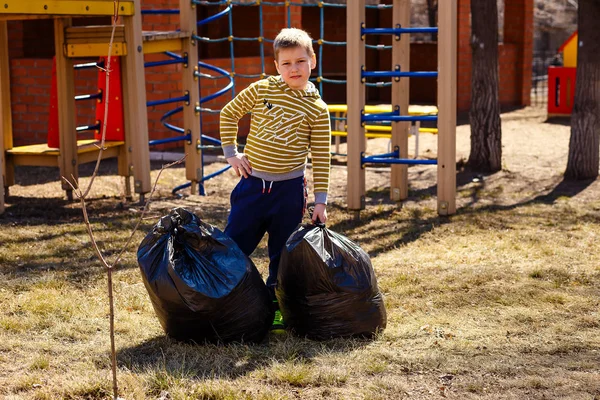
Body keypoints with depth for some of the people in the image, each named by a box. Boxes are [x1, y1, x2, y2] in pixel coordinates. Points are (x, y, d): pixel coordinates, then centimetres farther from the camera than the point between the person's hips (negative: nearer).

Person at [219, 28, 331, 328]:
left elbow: (321, 158, -2)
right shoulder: (261, 90, -2)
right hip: (252, 183, 1)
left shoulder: (317, 109, -4)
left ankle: (275, 306, 24)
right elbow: (229, 114, 12)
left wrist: (320, 200, -4)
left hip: (289, 190, -1)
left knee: (282, 255, 9)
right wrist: (230, 153, 4)